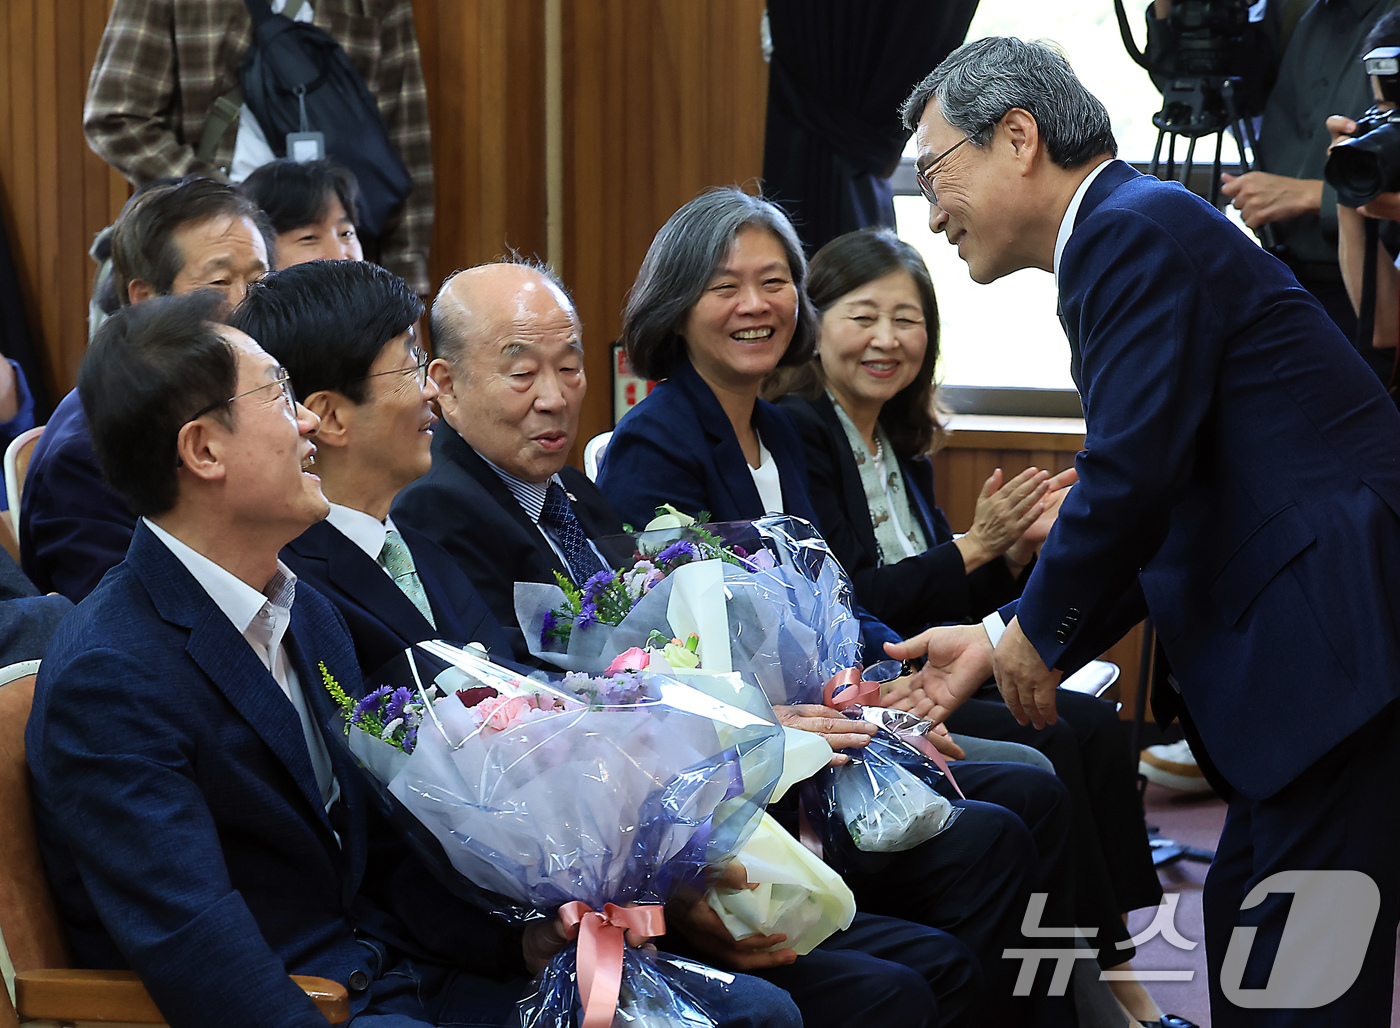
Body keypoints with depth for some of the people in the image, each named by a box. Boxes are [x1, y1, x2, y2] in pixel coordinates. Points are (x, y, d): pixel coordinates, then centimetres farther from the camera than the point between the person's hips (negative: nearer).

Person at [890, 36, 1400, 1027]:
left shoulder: (1133, 231, -10)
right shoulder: (1136, 228, 21)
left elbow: (1134, 474, -20)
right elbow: (1156, 515, 21)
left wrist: (1037, 629, -4)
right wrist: (1003, 636, 15)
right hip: (1311, 645, 11)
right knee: (1245, 946, 17)